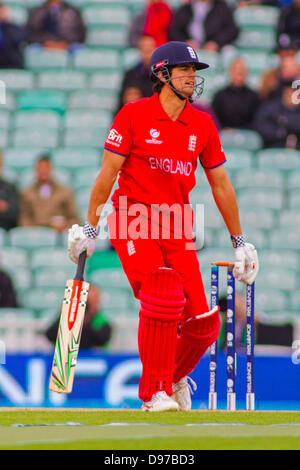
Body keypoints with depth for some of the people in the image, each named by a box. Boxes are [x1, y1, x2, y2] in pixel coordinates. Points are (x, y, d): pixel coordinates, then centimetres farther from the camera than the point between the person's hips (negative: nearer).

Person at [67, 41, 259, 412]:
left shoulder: (202, 125, 10)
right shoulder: (134, 115, -2)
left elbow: (220, 184, 17)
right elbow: (108, 172, -1)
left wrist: (239, 241, 18)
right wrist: (90, 228, -2)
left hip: (177, 228, 4)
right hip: (133, 220, -4)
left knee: (203, 323, -3)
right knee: (162, 299, -24)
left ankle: (174, 377, 28)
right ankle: (154, 392, -10)